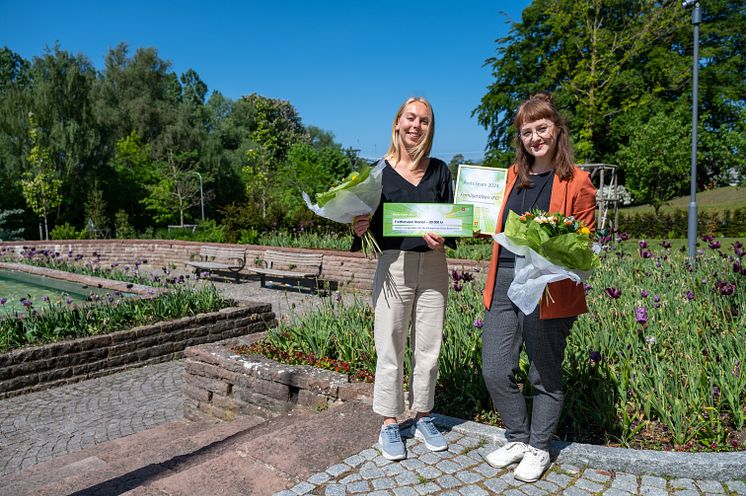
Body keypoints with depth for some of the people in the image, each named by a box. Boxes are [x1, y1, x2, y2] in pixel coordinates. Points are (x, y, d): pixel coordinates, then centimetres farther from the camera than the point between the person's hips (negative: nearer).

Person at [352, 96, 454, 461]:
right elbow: (371, 225, 0)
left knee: (428, 347, 10)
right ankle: (390, 424, 20)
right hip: (394, 266, -2)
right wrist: (360, 227, -21)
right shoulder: (379, 171, -2)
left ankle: (422, 418, 27)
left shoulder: (439, 170, 6)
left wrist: (443, 239, -12)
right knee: (390, 349, 4)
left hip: (433, 265, 3)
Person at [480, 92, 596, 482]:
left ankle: (538, 449, 33)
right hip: (504, 281, 5)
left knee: (545, 376, 11)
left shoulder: (576, 181, -3)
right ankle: (518, 439, 30)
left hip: (548, 289, -5)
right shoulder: (513, 175, 13)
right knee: (495, 371, 6)